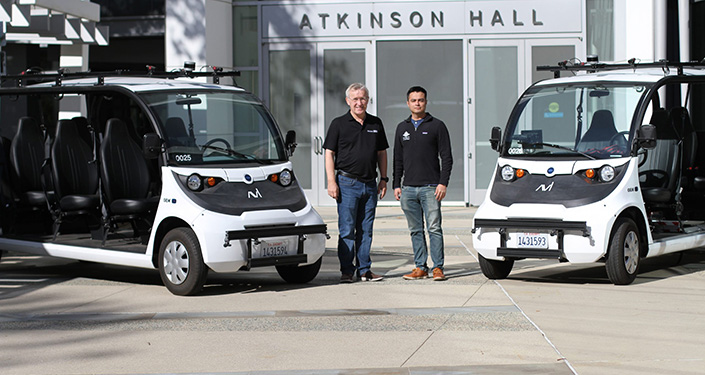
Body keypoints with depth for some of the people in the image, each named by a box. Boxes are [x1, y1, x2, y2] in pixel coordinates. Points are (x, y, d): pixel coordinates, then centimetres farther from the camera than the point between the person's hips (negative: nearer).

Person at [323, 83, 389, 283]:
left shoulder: (376, 124, 11)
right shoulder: (339, 124, 0)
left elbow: (381, 152, 16)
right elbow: (329, 153, -2)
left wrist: (383, 179, 9)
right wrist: (331, 182, -10)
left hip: (370, 184, 4)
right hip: (347, 183, -4)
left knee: (366, 230, 7)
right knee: (347, 230, -3)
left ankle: (365, 269, 13)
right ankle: (347, 270, 2)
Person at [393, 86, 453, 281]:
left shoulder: (437, 126, 3)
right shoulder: (402, 128, 15)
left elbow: (447, 157, 0)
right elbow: (398, 160, 18)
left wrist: (443, 183, -10)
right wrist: (396, 185, 9)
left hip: (430, 188, -4)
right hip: (408, 189, 4)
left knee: (434, 228, -7)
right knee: (416, 230, 6)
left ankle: (438, 268, -4)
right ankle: (420, 267, 10)